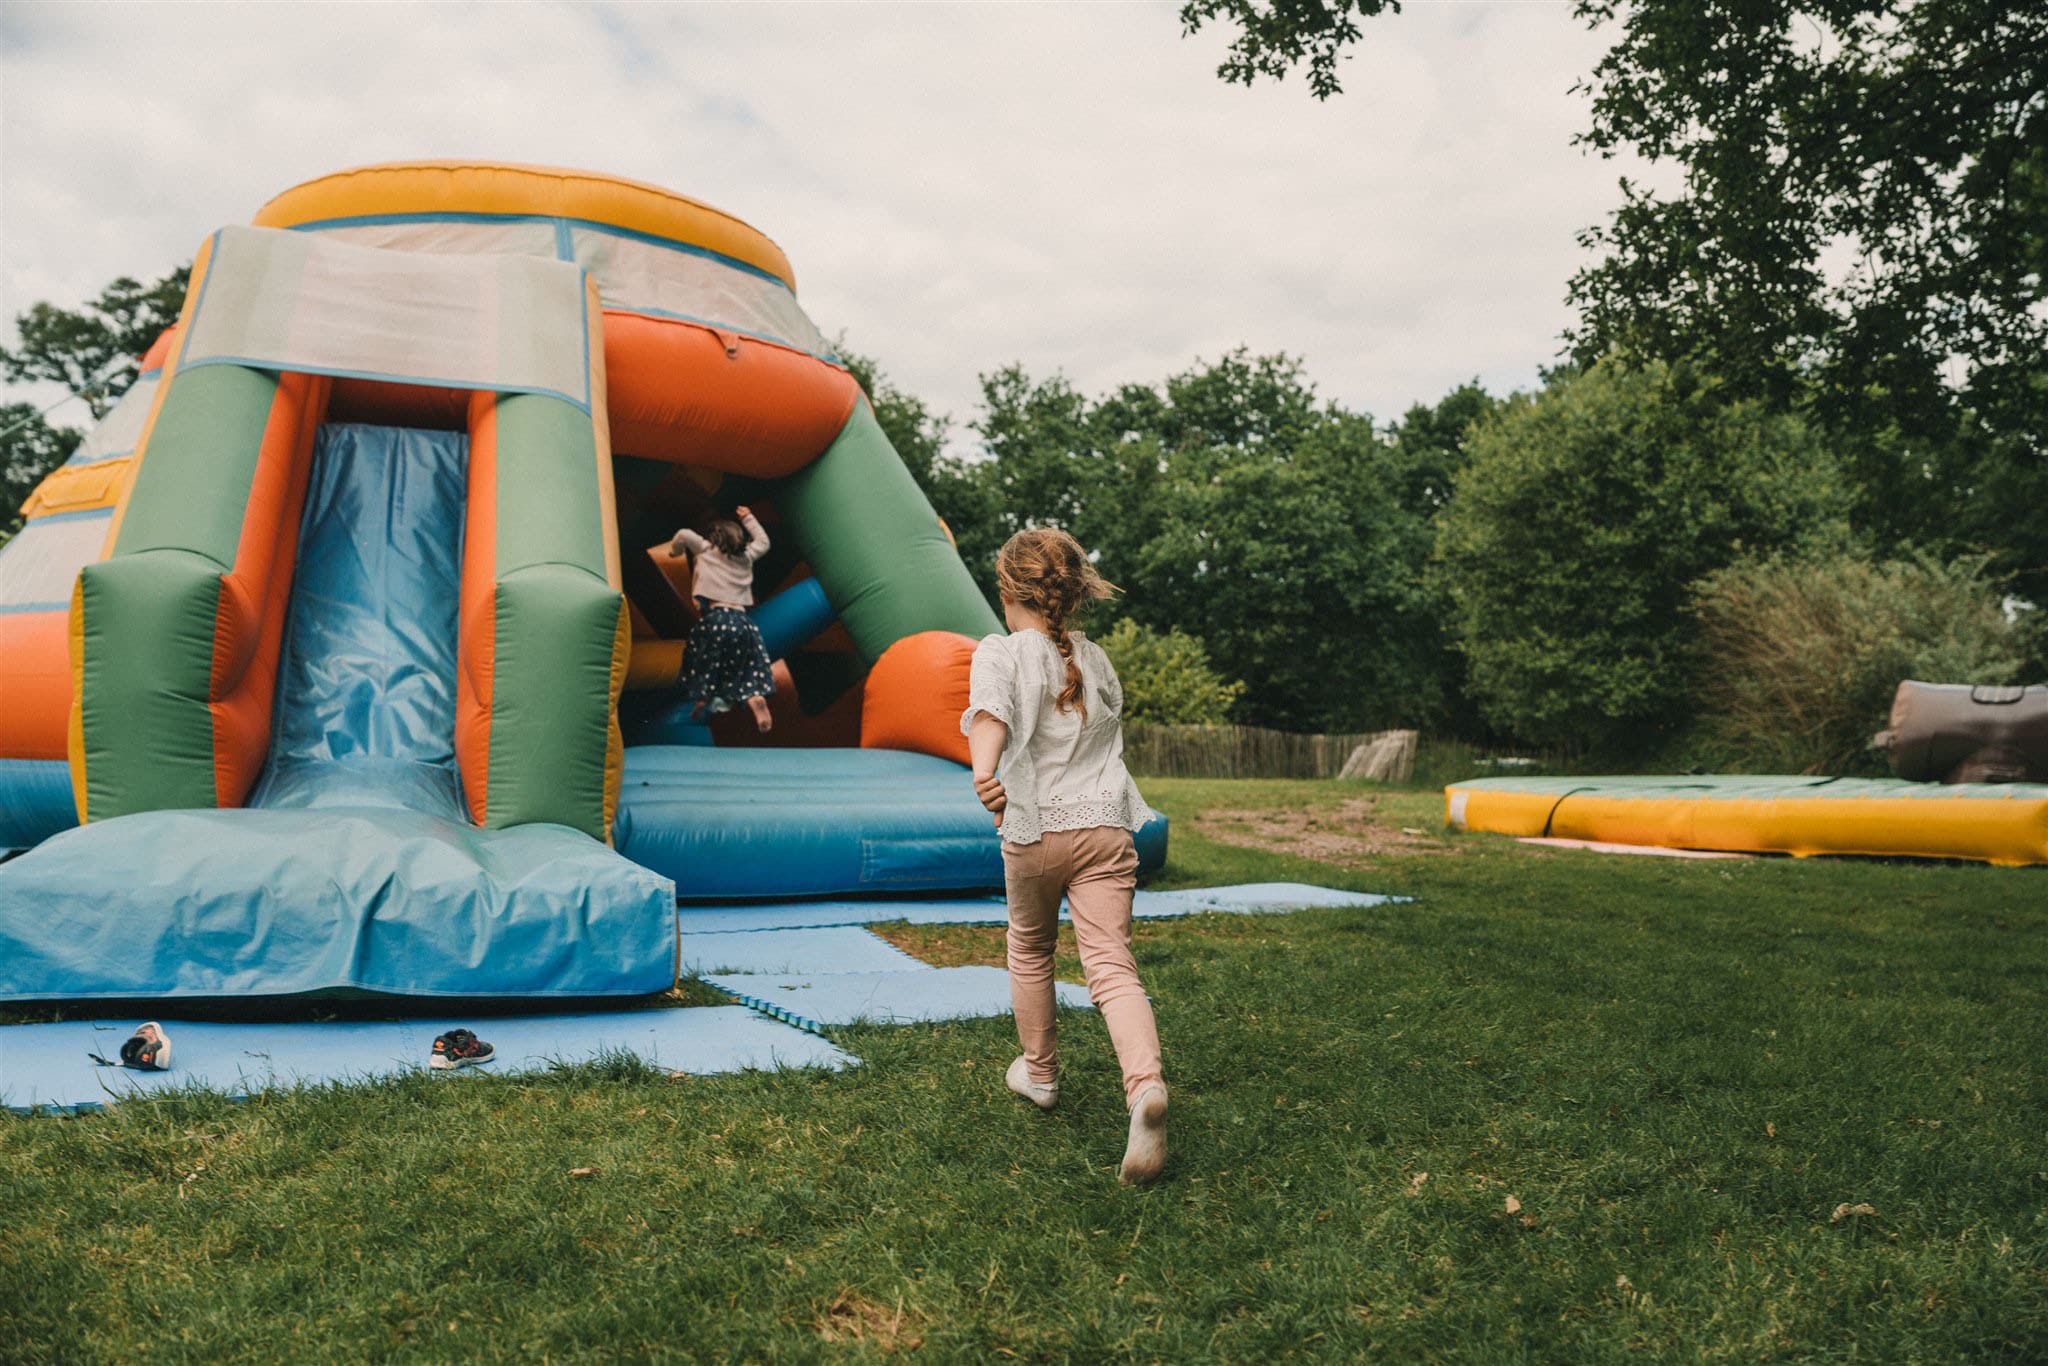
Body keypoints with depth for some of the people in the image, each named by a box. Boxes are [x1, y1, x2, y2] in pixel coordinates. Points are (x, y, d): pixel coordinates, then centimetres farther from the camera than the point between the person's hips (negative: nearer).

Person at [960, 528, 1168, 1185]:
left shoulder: (1000, 652, -4)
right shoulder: (1096, 658, 11)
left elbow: (990, 712, -23)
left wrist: (983, 771, -36)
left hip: (1036, 830, -2)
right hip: (1106, 827, 3)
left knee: (1030, 951, 22)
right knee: (1112, 966, -4)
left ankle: (1039, 1074, 38)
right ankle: (1145, 1086, -28)